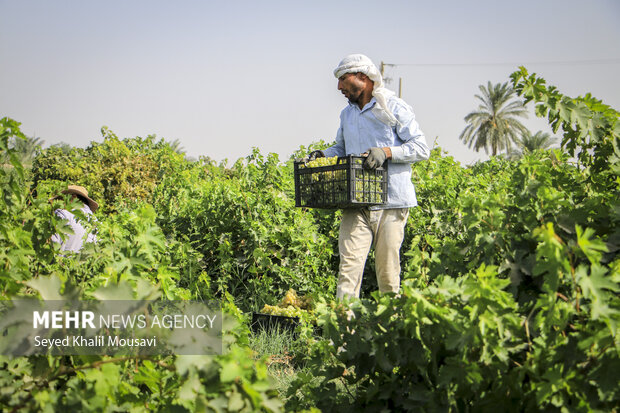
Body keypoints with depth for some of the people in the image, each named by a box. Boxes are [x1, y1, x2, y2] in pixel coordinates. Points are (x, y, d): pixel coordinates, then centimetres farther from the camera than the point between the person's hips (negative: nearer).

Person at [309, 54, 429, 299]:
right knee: (349, 263, -9)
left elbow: (421, 148, -4)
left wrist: (386, 152, -17)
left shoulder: (394, 108, -1)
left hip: (391, 204, -4)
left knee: (387, 268, 1)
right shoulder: (347, 114, 19)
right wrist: (322, 155, 10)